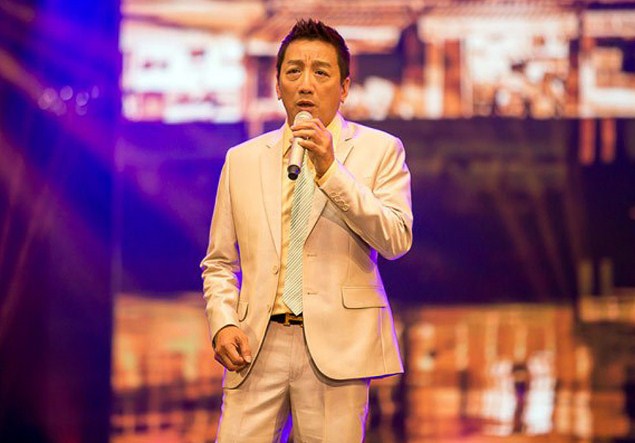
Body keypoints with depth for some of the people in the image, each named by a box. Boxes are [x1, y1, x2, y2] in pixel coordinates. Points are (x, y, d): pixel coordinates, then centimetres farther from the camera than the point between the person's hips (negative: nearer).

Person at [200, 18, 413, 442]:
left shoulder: (379, 149, 7)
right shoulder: (242, 159, 14)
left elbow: (396, 241, -7)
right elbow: (219, 262, 15)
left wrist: (331, 169, -13)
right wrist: (223, 324, -3)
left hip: (336, 347, -2)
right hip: (257, 346, 2)